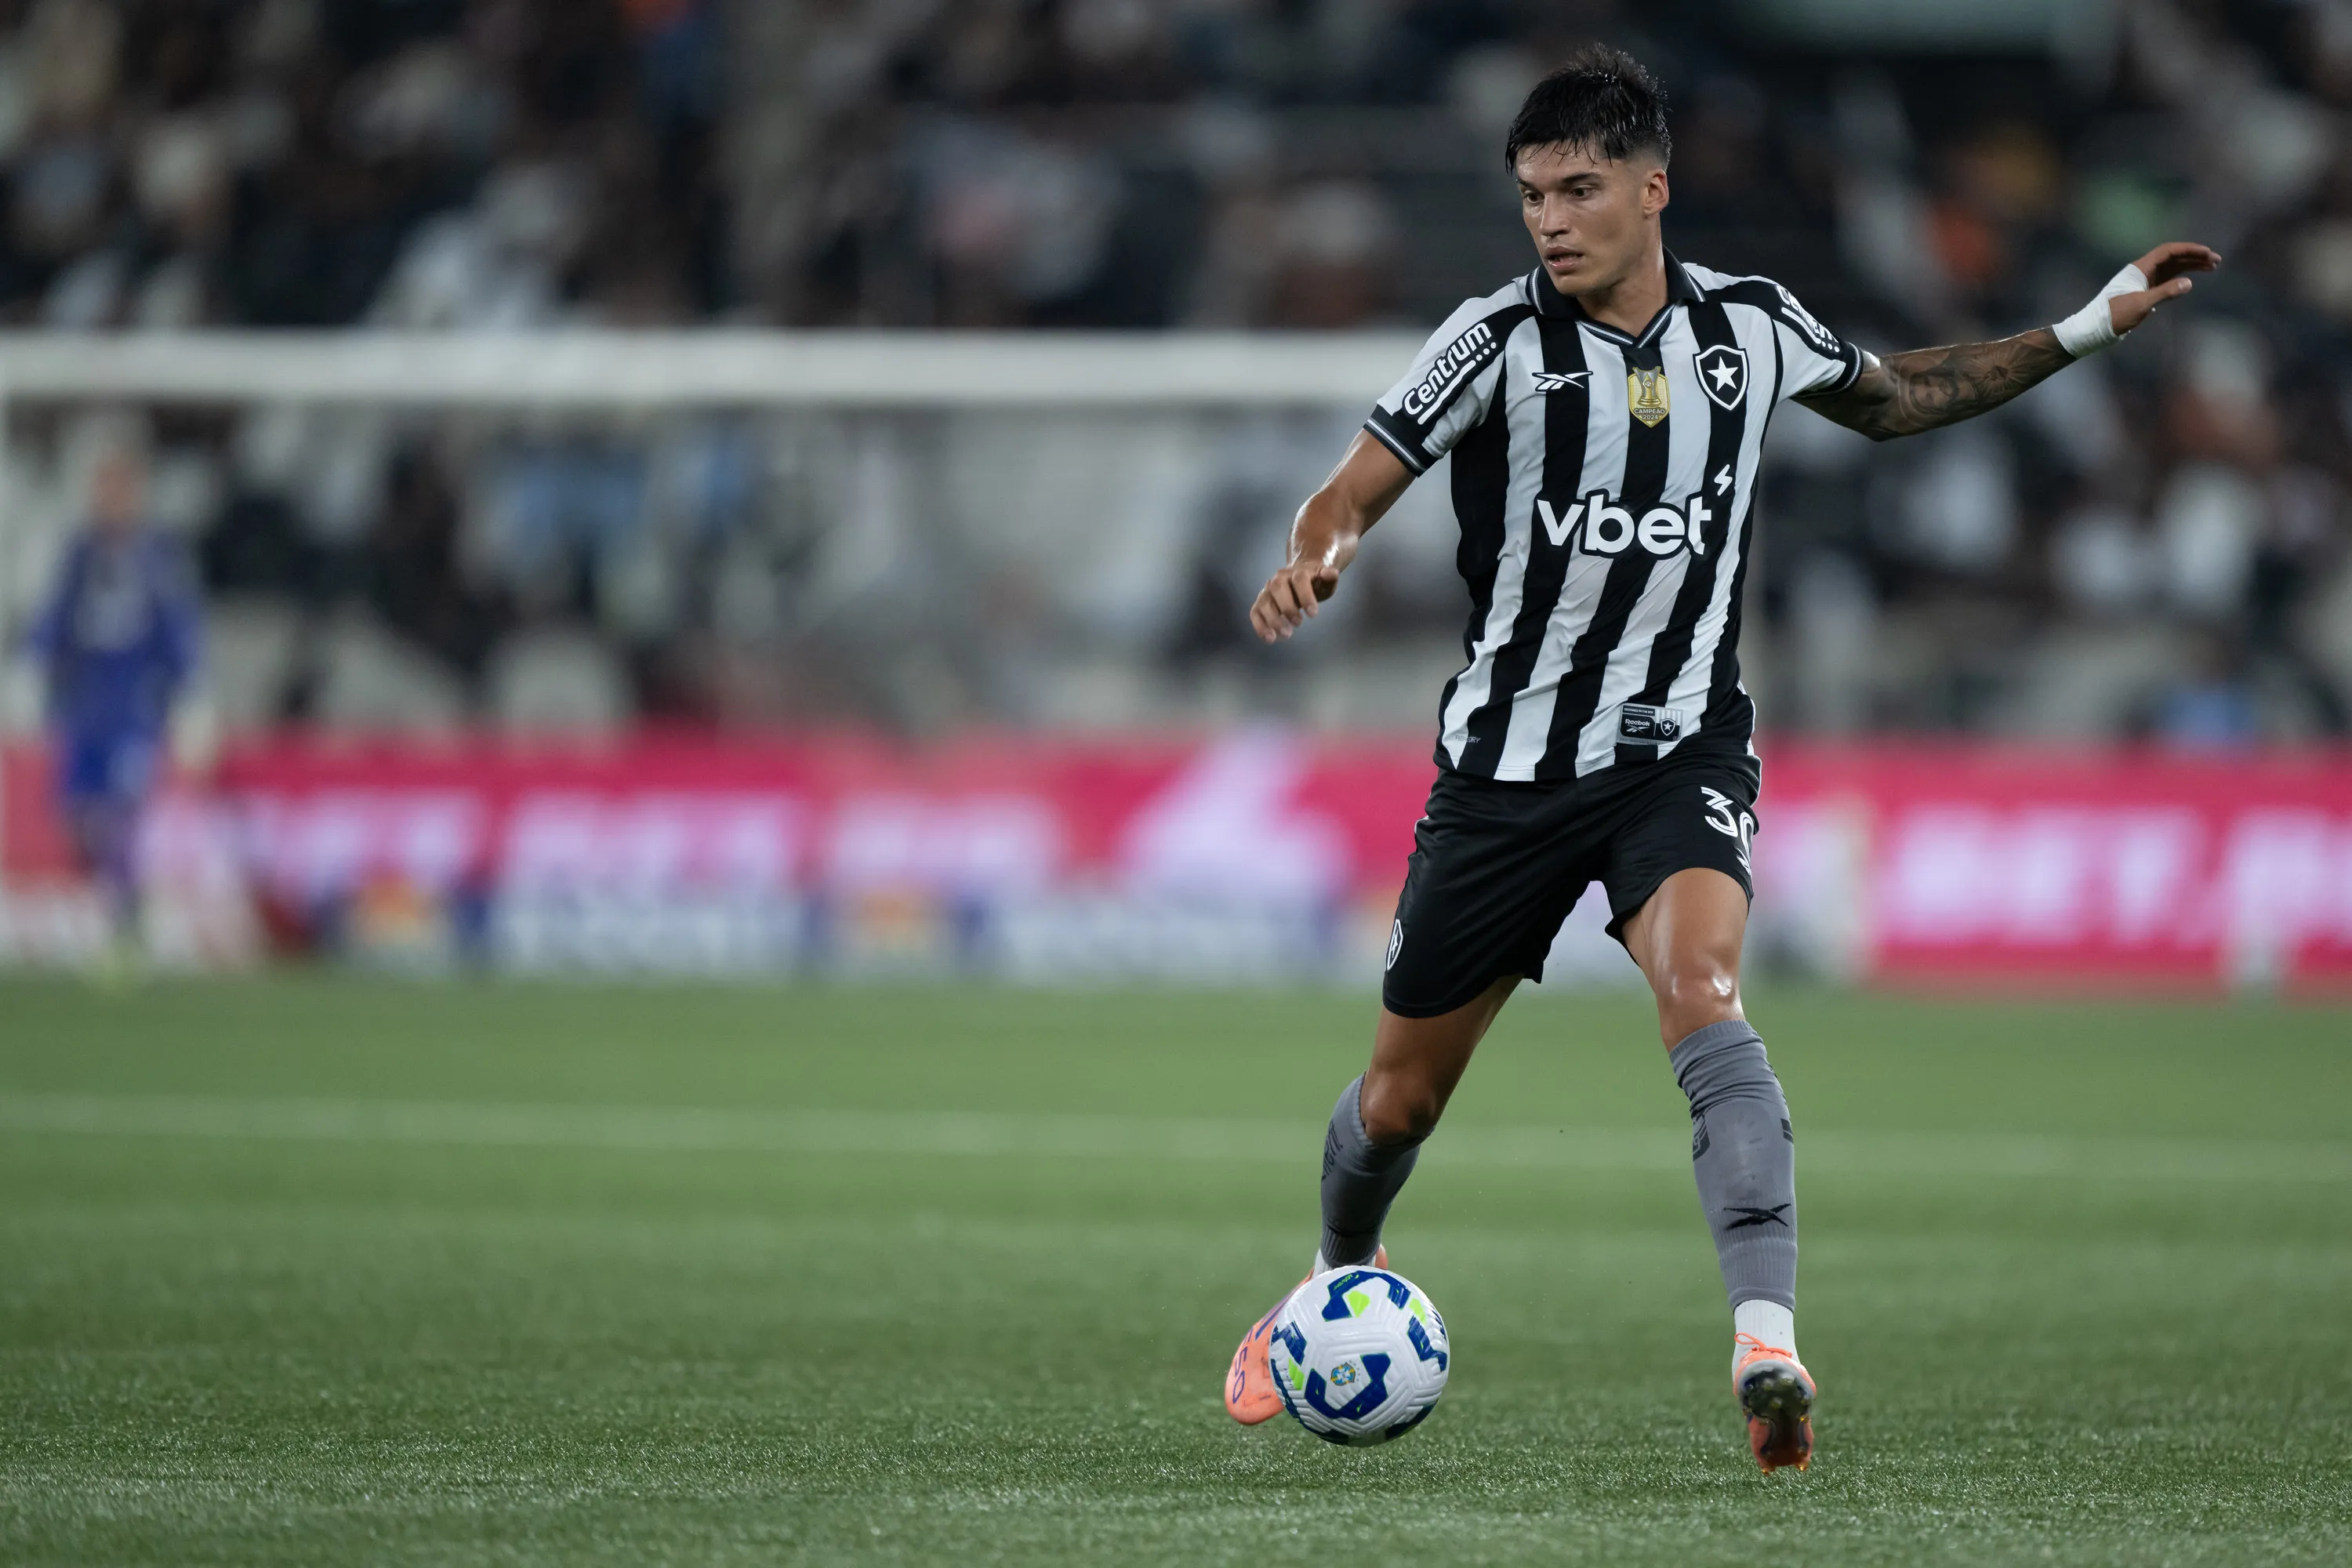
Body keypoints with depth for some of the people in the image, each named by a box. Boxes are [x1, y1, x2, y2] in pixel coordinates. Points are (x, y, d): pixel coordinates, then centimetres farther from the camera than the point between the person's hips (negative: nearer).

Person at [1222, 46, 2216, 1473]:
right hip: (1511, 756, 0)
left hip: (1682, 750, 0)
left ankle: (1769, 1344, -41)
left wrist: (2091, 328, 15)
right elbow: (1351, 499, -10)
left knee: (1703, 991, -30)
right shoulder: (1499, 340, -10)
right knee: (1404, 1094, 10)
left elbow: (1894, 400, 20)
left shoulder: (1751, 327, 0)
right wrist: (1314, 563, -34)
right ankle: (1337, 1290, 42)